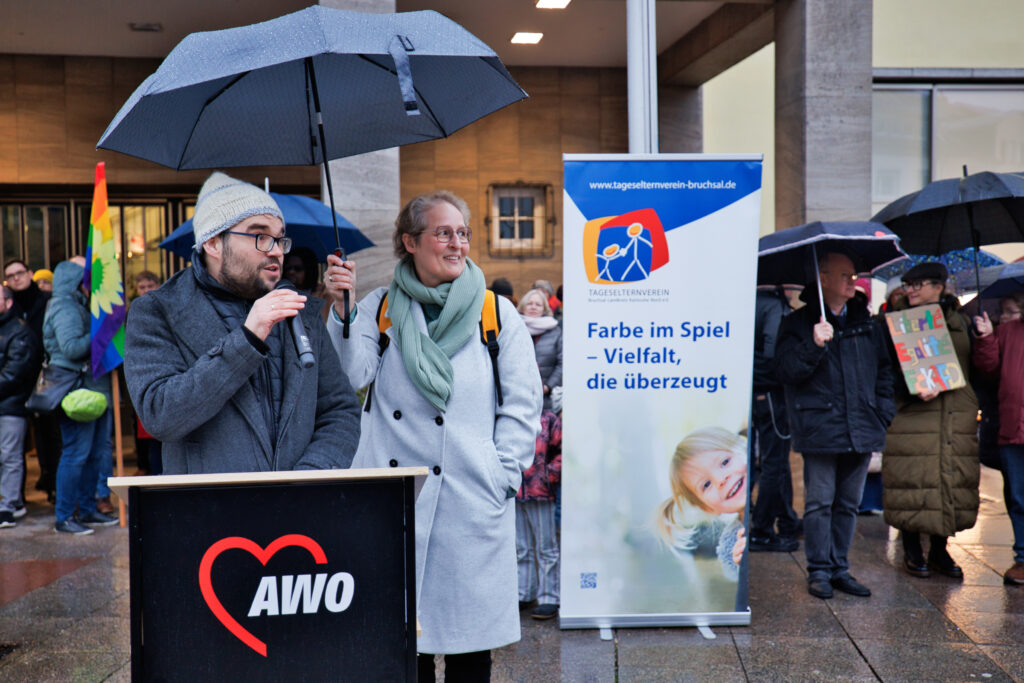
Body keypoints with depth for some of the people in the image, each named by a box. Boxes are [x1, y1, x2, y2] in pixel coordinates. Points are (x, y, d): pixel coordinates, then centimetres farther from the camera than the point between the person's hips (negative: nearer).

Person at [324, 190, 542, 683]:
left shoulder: (497, 313, 6)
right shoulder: (379, 307, 9)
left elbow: (523, 403, 4)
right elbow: (352, 376, -3)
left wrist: (502, 474, -4)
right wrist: (341, 310, -13)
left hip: (471, 503, -1)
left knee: (468, 642, 8)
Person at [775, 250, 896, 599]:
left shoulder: (867, 323, 15)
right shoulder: (798, 323, 0)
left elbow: (883, 370, 22)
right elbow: (786, 371, -9)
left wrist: (884, 412, 12)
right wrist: (814, 345, -23)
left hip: (862, 430, 5)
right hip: (819, 429, -5)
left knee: (848, 503, 11)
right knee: (819, 502, -1)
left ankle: (840, 569, 22)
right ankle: (819, 571, 10)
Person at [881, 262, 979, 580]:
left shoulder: (960, 321, 13)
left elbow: (976, 368, 20)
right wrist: (914, 391, -19)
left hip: (958, 416, 3)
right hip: (913, 415, -3)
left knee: (954, 481, 5)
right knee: (913, 482, -3)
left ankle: (939, 550, 21)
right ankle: (912, 552, 13)